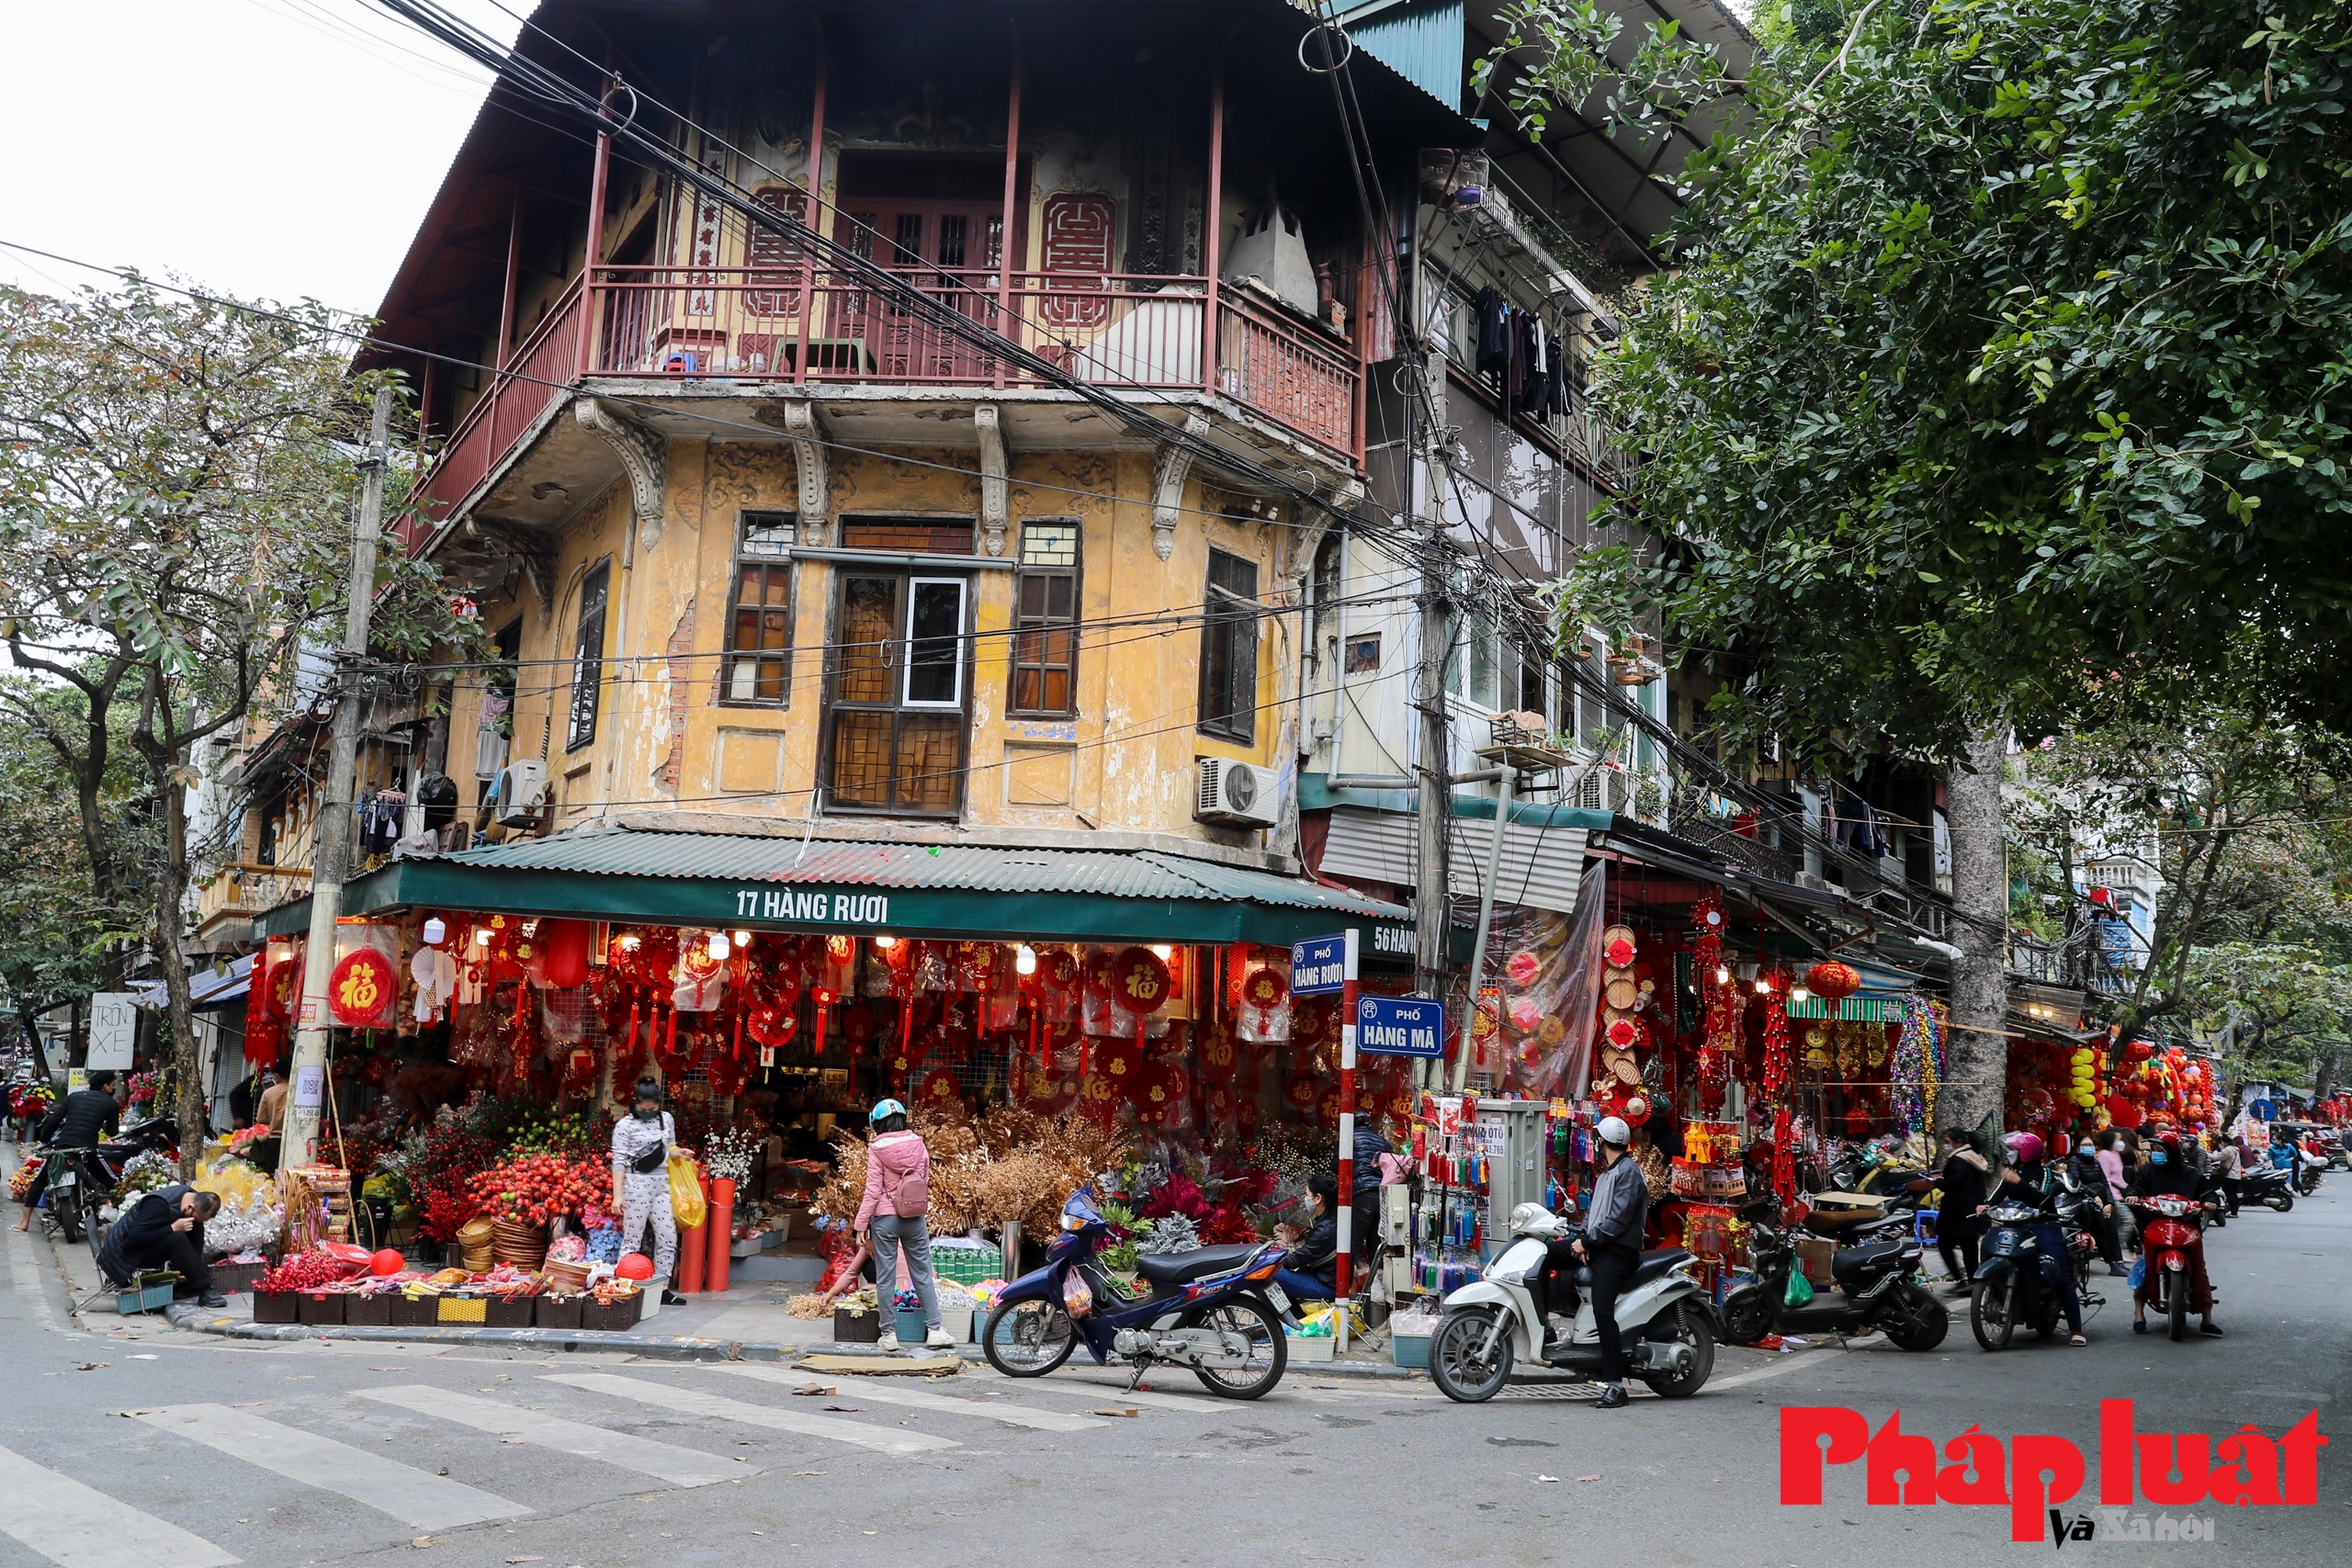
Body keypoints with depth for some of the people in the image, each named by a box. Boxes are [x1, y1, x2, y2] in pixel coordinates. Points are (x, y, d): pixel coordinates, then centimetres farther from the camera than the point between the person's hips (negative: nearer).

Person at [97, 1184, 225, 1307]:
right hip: (123, 1251, -9)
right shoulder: (159, 1204, -30)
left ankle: (183, 1289, -7)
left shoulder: (195, 1201, -7)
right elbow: (135, 1237, -36)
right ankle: (204, 1291, -26)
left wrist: (189, 1270, -12)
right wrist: (173, 1228, -36)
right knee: (176, 1240, -31)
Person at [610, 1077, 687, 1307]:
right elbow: (619, 1161, -10)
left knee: (668, 1237, 2)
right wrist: (617, 1195, -15)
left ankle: (663, 1289, 9)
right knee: (631, 1240, -3)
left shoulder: (666, 1119, 9)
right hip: (636, 1184, -5)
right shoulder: (625, 1125, -6)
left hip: (662, 1184, 5)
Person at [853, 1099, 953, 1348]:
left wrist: (862, 1224, -3)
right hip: (915, 1218, 3)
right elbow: (925, 1181, 6)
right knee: (923, 1275, 10)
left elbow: (873, 1190, -9)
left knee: (885, 1278, 5)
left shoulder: (877, 1148, -8)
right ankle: (935, 1329, 9)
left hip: (885, 1218, -3)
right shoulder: (918, 1144, 1)